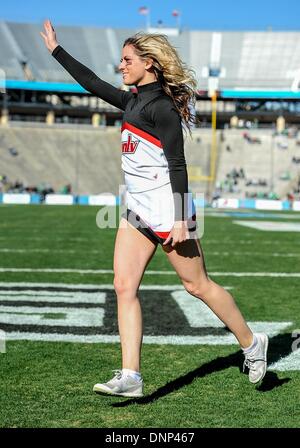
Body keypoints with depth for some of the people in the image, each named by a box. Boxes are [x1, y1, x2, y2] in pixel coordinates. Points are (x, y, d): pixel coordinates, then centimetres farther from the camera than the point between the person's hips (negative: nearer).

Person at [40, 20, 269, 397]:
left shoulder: (161, 105, -13)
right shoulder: (134, 101, 13)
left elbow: (177, 164, -18)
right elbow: (92, 83, 26)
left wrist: (180, 221, -22)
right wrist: (56, 50, 31)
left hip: (166, 209, -9)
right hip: (137, 211, 9)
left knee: (197, 285, 1)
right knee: (124, 286, -1)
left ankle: (251, 344, 21)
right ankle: (130, 377, -1)